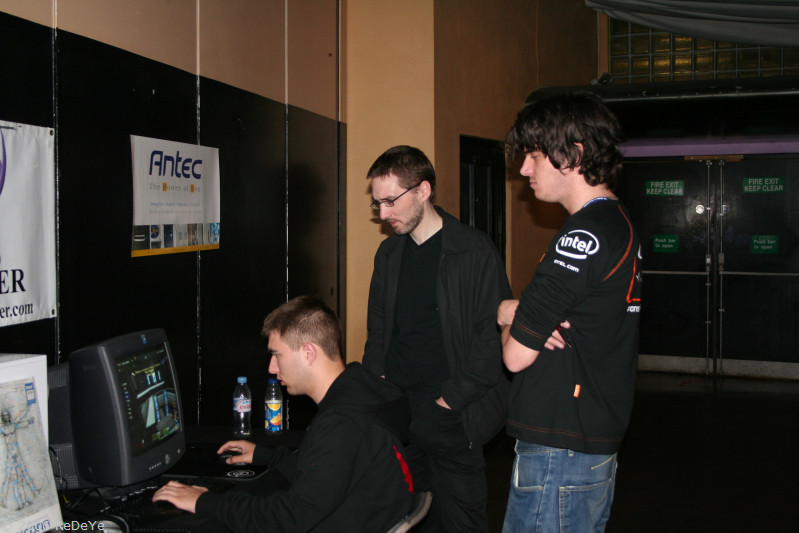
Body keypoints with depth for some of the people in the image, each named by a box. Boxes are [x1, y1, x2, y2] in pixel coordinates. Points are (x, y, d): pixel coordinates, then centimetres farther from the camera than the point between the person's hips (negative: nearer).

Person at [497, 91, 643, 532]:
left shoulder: (584, 237, -21)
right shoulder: (619, 223, 11)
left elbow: (516, 355, -19)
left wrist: (509, 317, 2)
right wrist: (515, 314, -4)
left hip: (559, 451, -10)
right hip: (598, 444, 10)